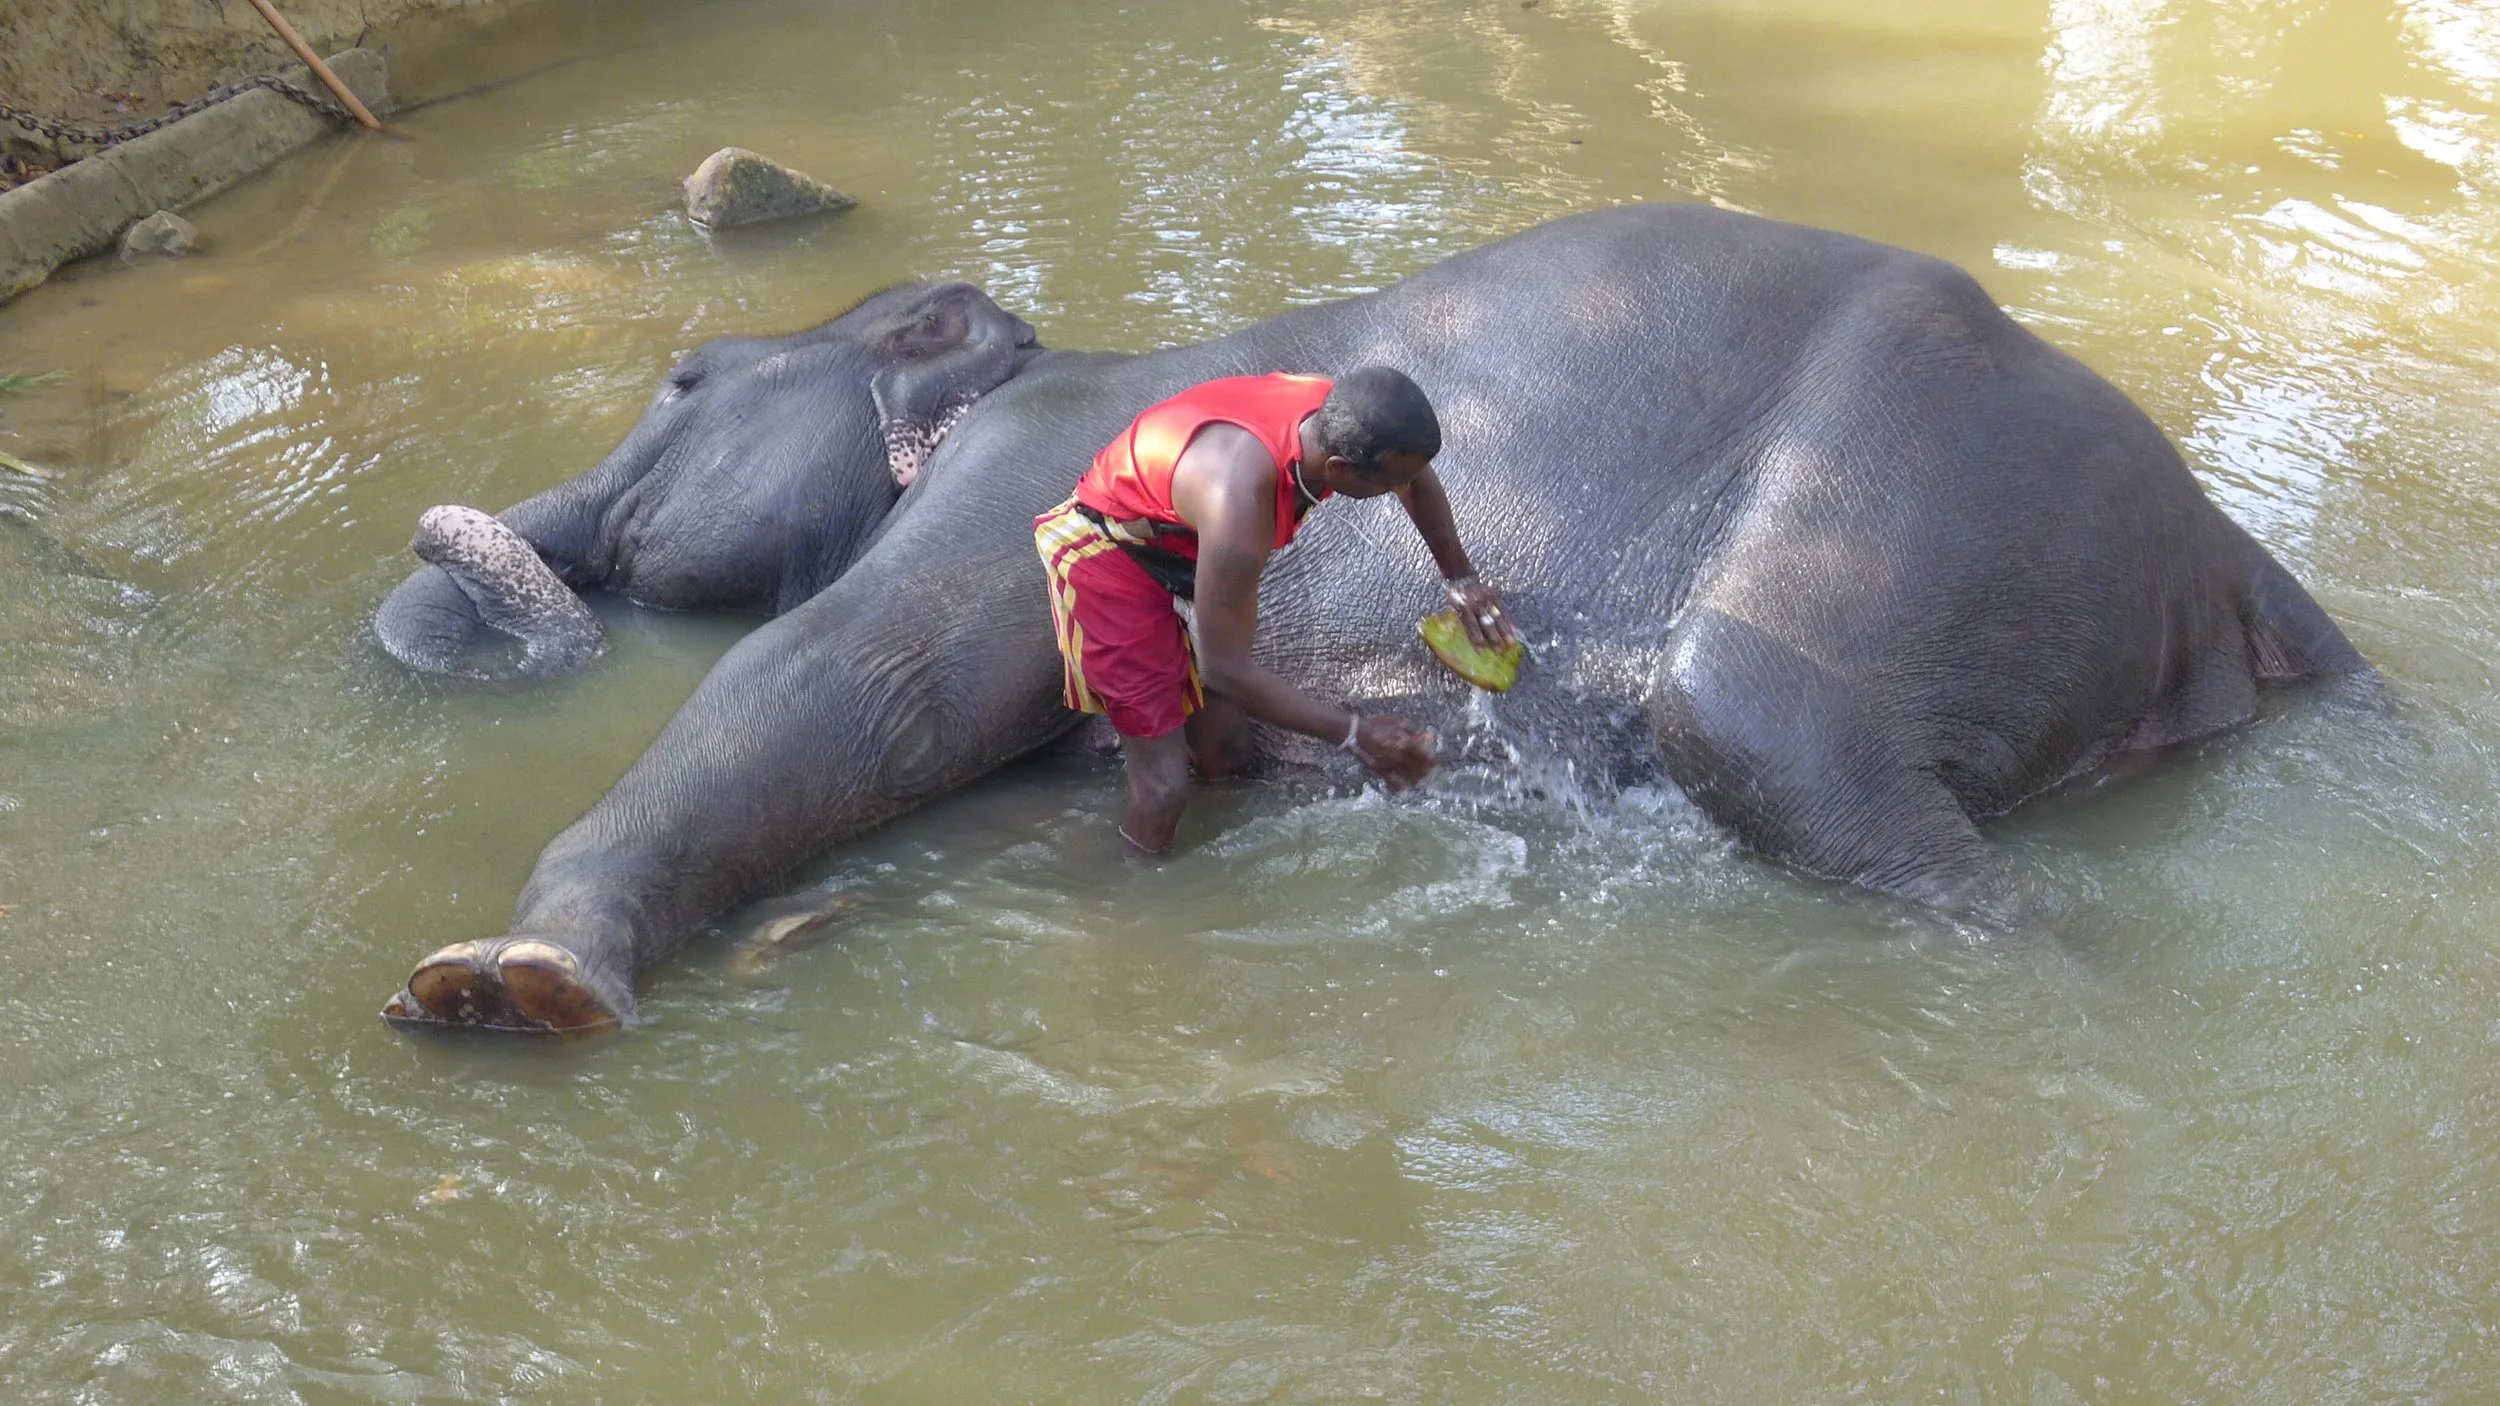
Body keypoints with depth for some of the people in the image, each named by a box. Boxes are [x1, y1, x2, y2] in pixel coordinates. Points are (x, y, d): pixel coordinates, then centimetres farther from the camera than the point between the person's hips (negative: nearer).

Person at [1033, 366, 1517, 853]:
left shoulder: (1340, 417, -22)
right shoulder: (1240, 502, -44)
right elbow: (1224, 667, -33)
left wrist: (1459, 576, 9)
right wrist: (1354, 734, -27)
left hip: (1189, 541, 7)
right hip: (1109, 555, -7)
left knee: (1222, 750, 12)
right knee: (1164, 788, -10)